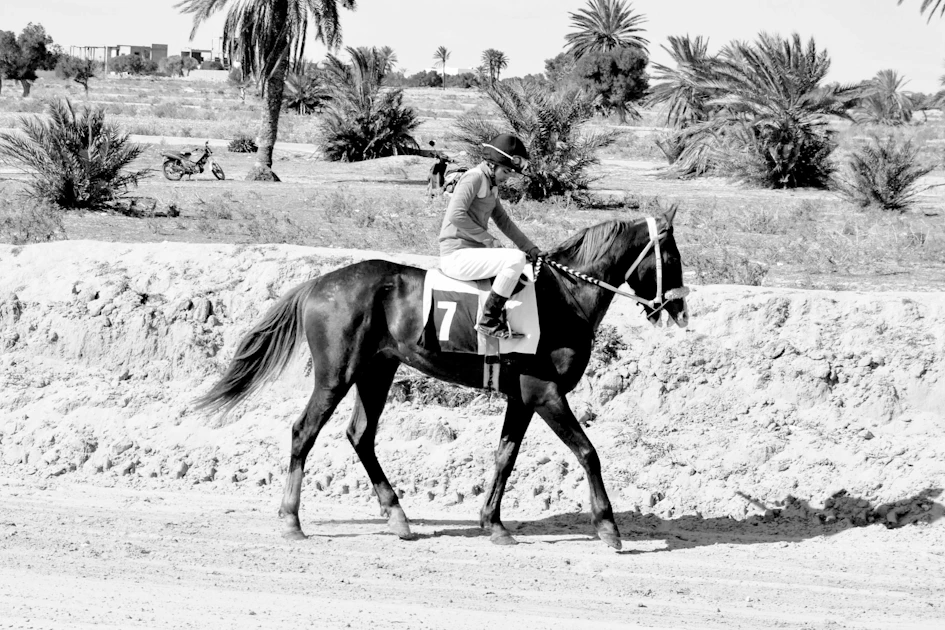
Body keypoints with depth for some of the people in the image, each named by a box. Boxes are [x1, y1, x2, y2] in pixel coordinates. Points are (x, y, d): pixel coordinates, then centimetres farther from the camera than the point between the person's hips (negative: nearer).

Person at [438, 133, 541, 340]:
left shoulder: (491, 185, 17)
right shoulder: (475, 177, -12)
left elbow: (503, 220, 24)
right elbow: (457, 215, -23)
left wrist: (529, 247, 14)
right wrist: (489, 240, -19)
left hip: (474, 251, 11)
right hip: (457, 256, -11)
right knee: (516, 259, -25)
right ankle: (488, 322, -20)